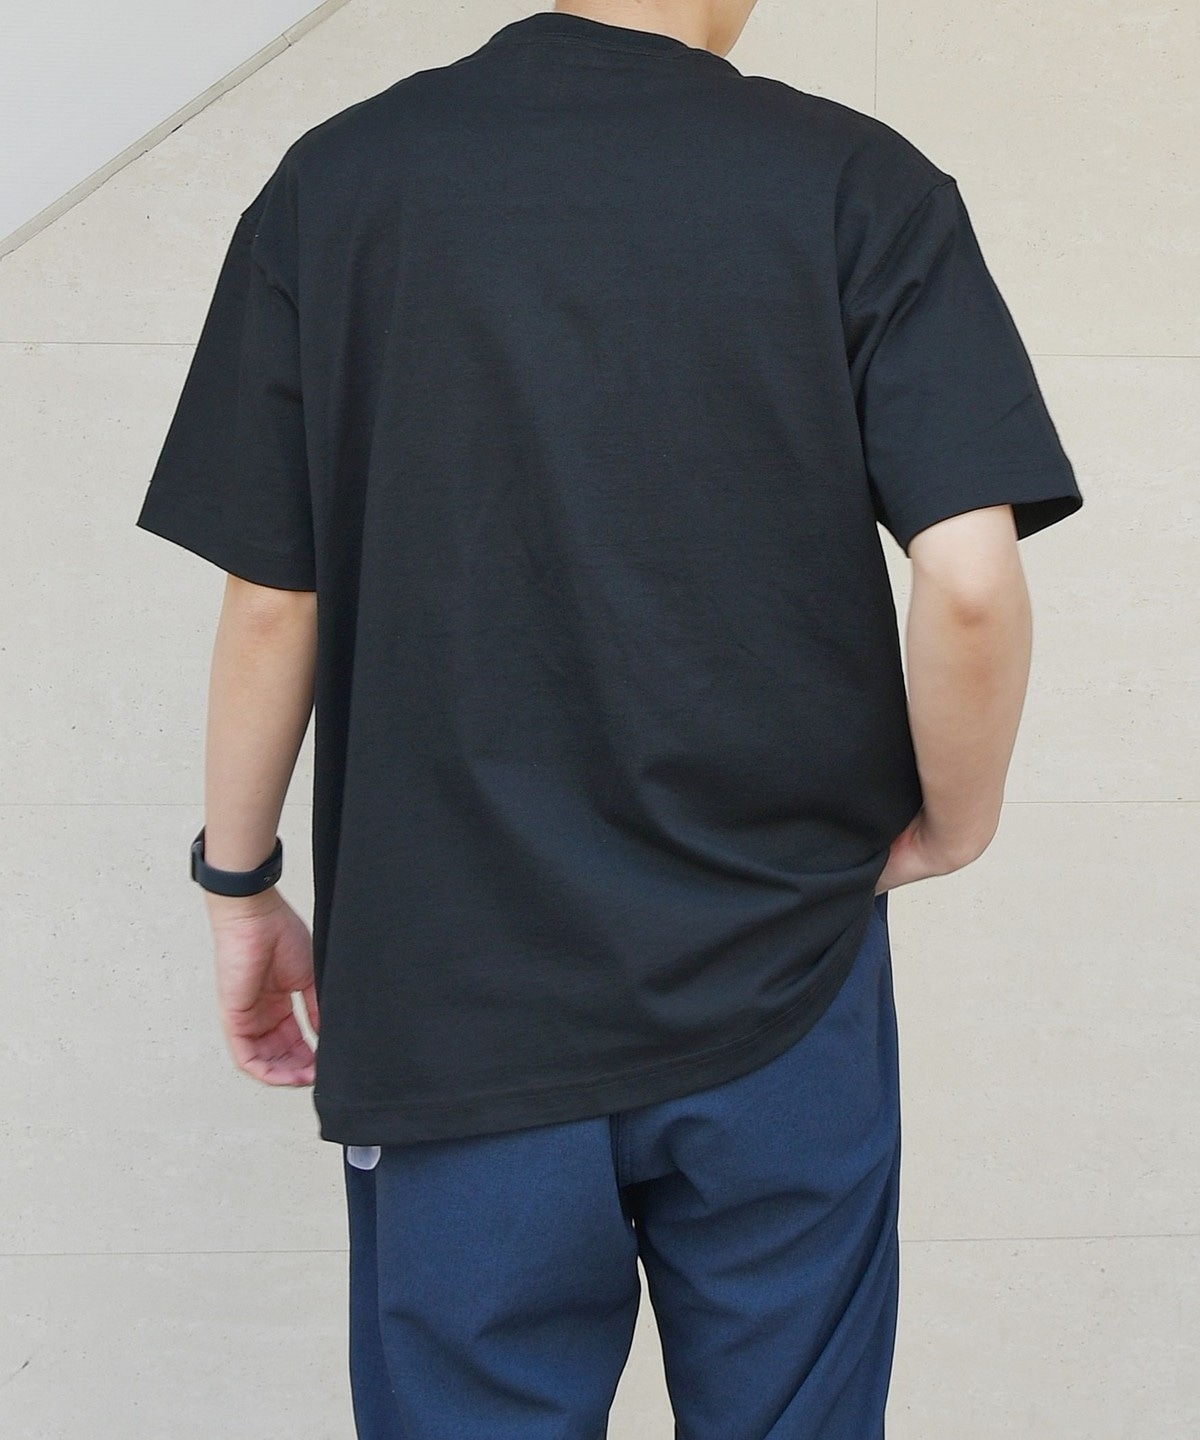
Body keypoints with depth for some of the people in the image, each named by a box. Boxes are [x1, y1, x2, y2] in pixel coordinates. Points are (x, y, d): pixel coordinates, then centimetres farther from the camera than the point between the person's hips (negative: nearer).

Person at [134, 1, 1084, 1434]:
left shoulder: (336, 179, -1)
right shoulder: (860, 184, -6)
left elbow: (269, 601, -1)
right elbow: (970, 578, -15)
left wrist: (240, 885, 12)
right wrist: (952, 828, 4)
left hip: (449, 1005, 1)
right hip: (781, 987, 0)